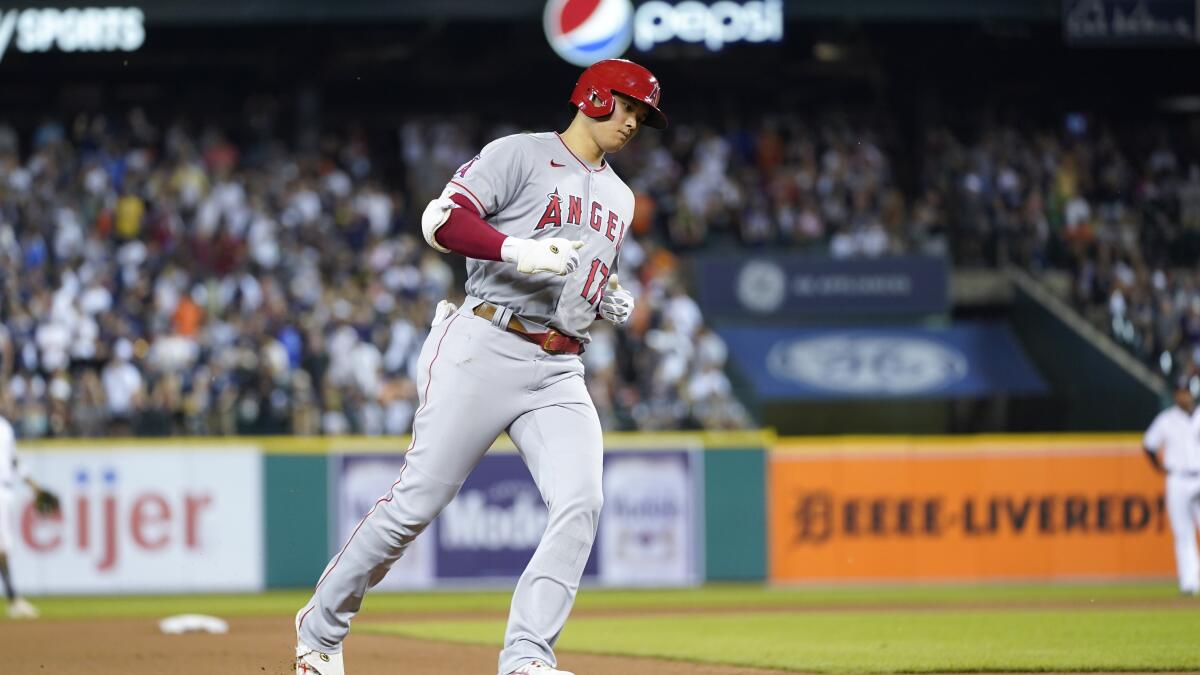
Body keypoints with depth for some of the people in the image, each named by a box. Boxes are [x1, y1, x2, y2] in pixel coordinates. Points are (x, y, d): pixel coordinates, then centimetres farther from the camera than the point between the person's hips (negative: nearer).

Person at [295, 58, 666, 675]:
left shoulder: (619, 199, 22)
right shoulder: (521, 155, -1)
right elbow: (441, 219, -11)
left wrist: (612, 302, 12)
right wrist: (519, 250, -24)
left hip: (558, 372, 6)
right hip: (484, 351, -6)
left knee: (580, 503, -16)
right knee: (418, 500, -6)